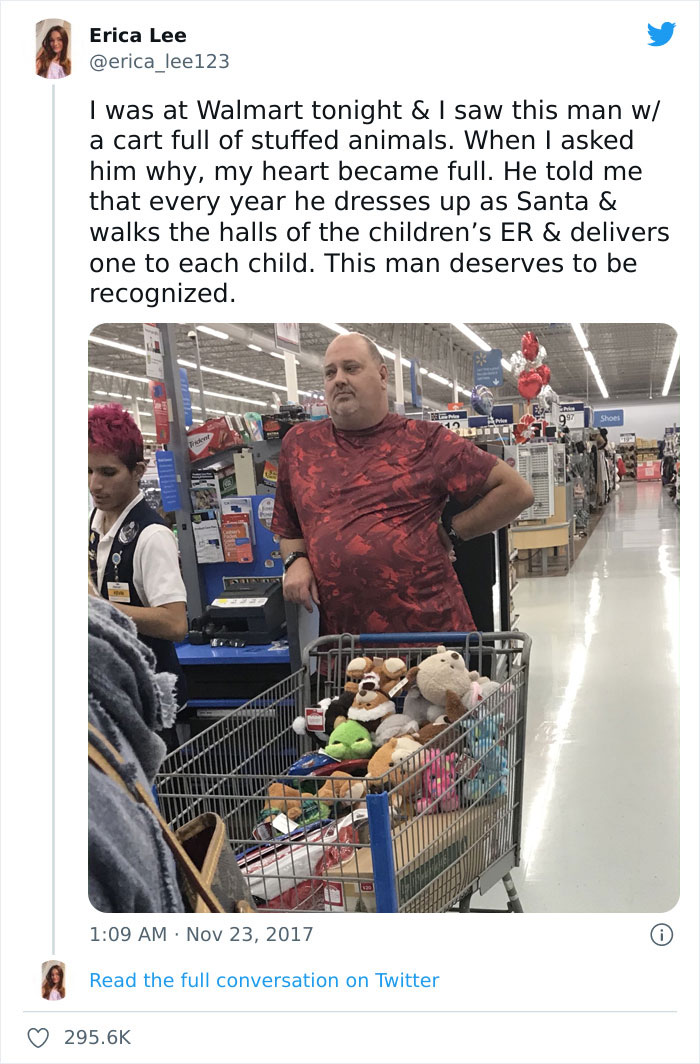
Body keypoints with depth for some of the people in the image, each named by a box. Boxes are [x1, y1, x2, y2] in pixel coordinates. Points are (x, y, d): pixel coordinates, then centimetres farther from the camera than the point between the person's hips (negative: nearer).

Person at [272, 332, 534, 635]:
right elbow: (289, 530, 20)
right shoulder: (299, 443, 10)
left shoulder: (426, 441, 0)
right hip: (339, 630, 2)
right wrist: (295, 561, 0)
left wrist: (450, 531, 0)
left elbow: (516, 491, 1)